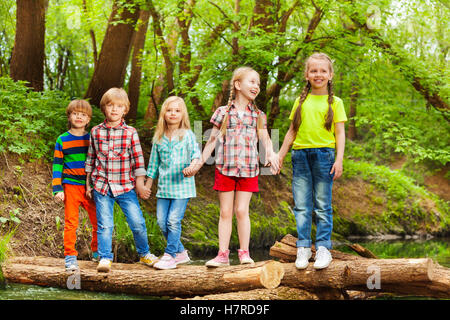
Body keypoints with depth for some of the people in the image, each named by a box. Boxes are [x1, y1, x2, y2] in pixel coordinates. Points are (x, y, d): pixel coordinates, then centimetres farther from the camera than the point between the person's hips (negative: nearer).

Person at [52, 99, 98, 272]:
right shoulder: (62, 140, 2)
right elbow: (57, 165, 3)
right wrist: (57, 189, -4)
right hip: (71, 187, -2)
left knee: (98, 222, 4)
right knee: (71, 223, -1)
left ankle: (97, 251, 24)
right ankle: (70, 256, 7)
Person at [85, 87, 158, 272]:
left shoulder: (130, 133, 0)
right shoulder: (96, 132, 5)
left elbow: (138, 159, 3)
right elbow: (91, 158, 13)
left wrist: (140, 183, 1)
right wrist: (88, 184, 14)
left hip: (125, 186, -1)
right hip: (102, 186, 1)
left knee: (137, 222, -1)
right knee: (105, 224, -1)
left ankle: (144, 254, 20)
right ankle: (105, 258, 10)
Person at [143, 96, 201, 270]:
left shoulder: (188, 135, 1)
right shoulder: (158, 138, 12)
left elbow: (196, 154, -7)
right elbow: (153, 163, 18)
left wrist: (192, 166, -29)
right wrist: (147, 185, 18)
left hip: (182, 185, -5)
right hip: (164, 186, 5)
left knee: (173, 220, -10)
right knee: (161, 221, 3)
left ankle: (170, 255, 0)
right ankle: (180, 252, 18)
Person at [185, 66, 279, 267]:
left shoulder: (258, 115, 10)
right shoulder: (223, 112, 5)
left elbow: (265, 138, 1)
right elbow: (212, 140, 9)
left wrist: (271, 154, -20)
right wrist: (199, 163, 8)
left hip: (248, 169, 0)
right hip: (225, 168, 0)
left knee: (241, 210, -2)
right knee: (225, 212, 2)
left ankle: (244, 253, 6)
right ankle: (223, 255, 5)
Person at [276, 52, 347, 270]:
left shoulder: (334, 102, 7)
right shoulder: (301, 102, 14)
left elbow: (340, 133, 2)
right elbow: (292, 132, 18)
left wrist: (339, 160, -8)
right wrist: (280, 156, 15)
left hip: (324, 155, -2)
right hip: (300, 155, 3)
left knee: (323, 206, -1)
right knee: (301, 206, 2)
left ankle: (323, 248, 3)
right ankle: (303, 248, 7)